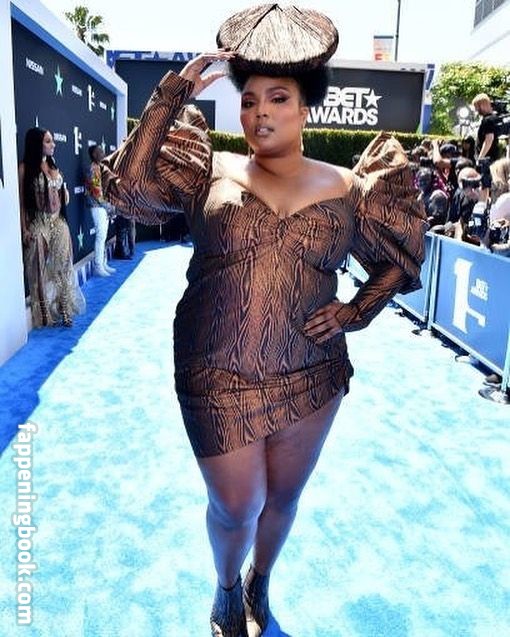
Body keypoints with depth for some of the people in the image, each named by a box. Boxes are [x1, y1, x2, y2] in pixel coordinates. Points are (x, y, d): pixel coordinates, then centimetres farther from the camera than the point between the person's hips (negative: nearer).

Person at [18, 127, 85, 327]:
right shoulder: (25, 168, -9)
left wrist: (64, 191, 5)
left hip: (58, 223, 6)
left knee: (62, 267, 6)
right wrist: (24, 229, -13)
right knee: (41, 270, 3)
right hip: (39, 225, -6)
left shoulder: (53, 164, 11)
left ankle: (64, 311, 16)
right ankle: (46, 314, 14)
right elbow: (21, 201, -10)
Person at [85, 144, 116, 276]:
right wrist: (108, 206, -13)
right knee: (101, 237, -9)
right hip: (98, 207, -9)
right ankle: (98, 267, -4)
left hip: (103, 207, 9)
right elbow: (95, 192, -18)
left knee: (103, 237, 11)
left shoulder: (99, 168, 16)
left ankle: (103, 264, 17)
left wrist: (109, 205, 10)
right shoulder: (93, 169, -13)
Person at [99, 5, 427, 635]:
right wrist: (173, 94, -16)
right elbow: (127, 188, -16)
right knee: (236, 507, 11)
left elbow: (395, 263, 10)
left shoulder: (345, 188, 1)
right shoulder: (211, 171, -2)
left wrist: (356, 310, -7)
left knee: (282, 496, 20)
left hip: (311, 376, 2)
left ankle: (259, 582, 54)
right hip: (218, 377, -1)